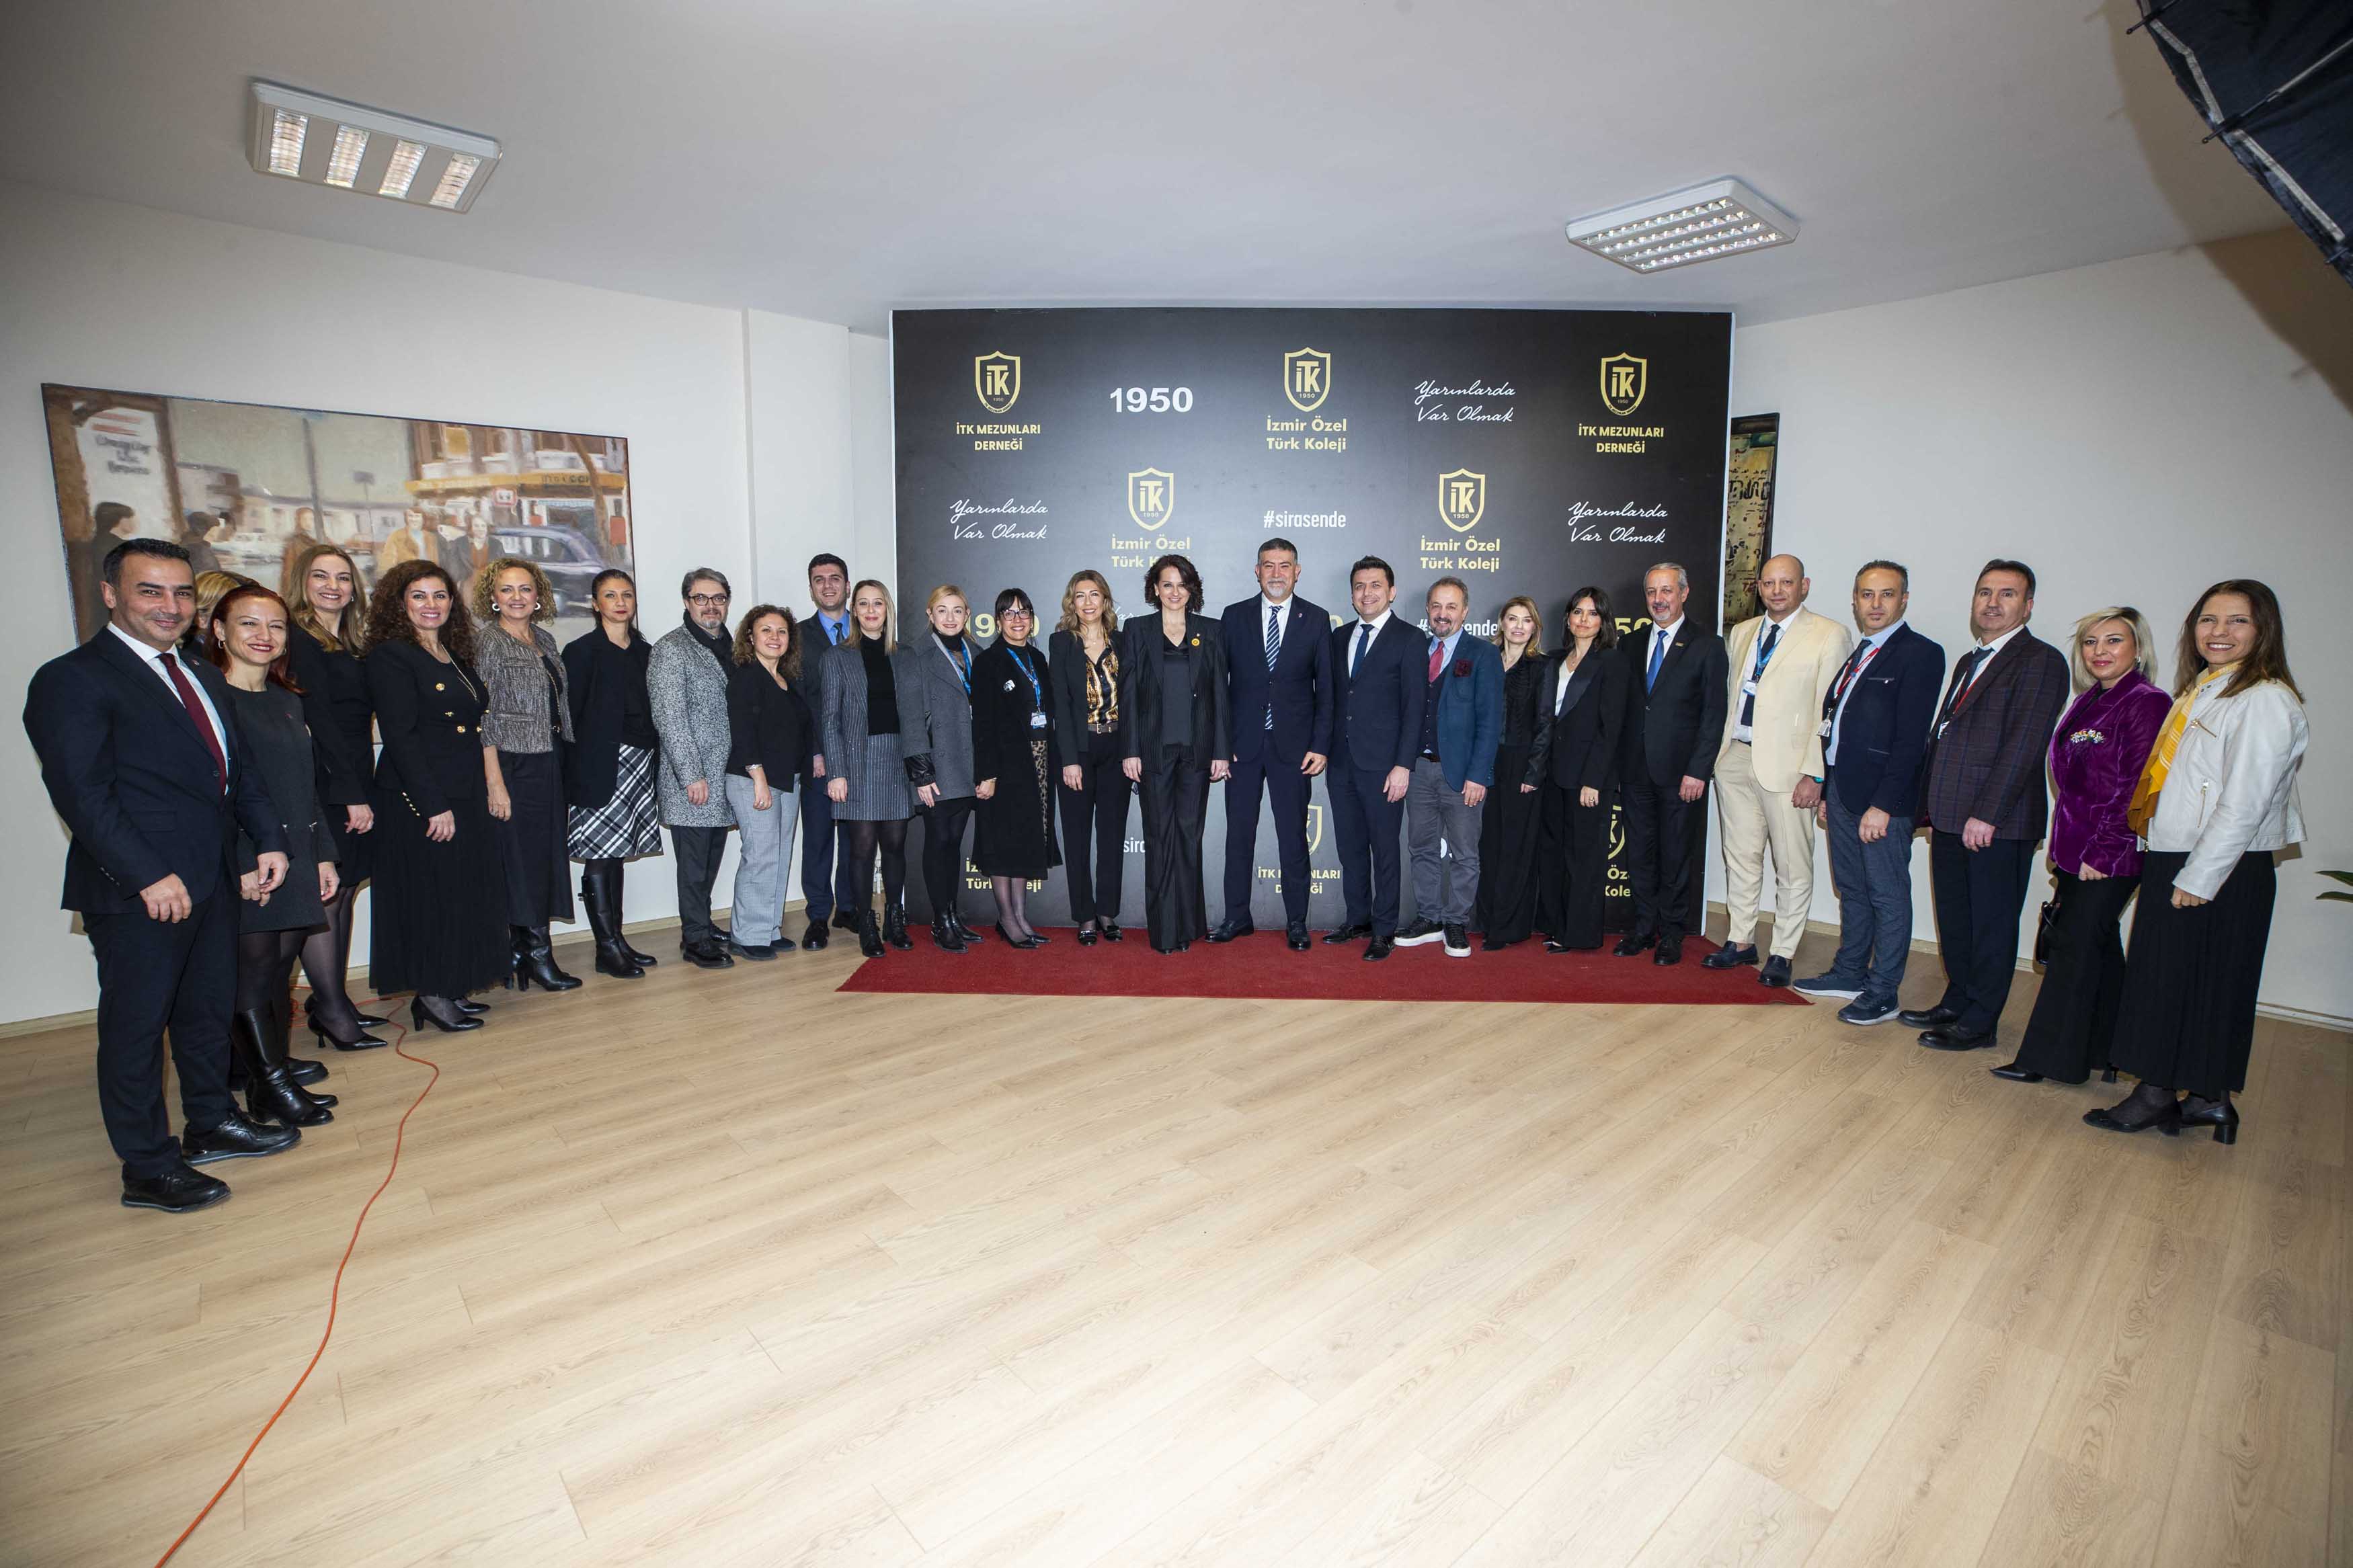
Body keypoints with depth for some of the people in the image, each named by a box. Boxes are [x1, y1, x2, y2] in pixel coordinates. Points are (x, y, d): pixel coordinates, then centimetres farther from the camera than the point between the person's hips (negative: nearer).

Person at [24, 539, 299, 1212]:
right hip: (138, 894, -7)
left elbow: (237, 770, 16)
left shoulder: (202, 676, 14)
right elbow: (81, 792, -17)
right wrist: (150, 875, -21)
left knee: (209, 1011, 18)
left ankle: (210, 1124, 35)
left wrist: (269, 840, 3)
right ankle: (147, 1168, 19)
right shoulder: (72, 680, -10)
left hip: (212, 880, 7)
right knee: (137, 1028, 6)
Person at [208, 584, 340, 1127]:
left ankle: (271, 1077, 20)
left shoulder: (287, 701, 14)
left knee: (278, 972, 11)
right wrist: (241, 864, -18)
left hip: (296, 858, 7)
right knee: (252, 974, 0)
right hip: (239, 867, -7)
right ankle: (272, 1089, 9)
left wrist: (323, 854, 13)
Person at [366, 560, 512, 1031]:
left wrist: (489, 784, 10)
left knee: (465, 892, 11)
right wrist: (435, 805, -19)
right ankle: (430, 996, 11)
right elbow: (400, 736, -16)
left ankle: (448, 990, 22)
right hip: (419, 799, -8)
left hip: (465, 796, 8)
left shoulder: (456, 656, 14)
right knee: (430, 894, -1)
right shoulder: (391, 656, -9)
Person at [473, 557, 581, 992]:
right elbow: (481, 720, -11)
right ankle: (537, 954, 8)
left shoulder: (545, 639, 12)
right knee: (522, 857, -1)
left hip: (549, 764, 7)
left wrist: (562, 760, 13)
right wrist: (495, 783, -15)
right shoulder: (488, 643, -7)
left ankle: (523, 952, 19)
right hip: (513, 766, -7)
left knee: (546, 855, 9)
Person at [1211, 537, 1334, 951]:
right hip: (1242, 744, 1)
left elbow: (1325, 688, 2)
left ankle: (1296, 922, 19)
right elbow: (1220, 682, 4)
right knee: (1239, 834, 9)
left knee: (1293, 837, 6)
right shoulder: (1235, 616, 4)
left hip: (1293, 747, -1)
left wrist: (1321, 745, -5)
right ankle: (1237, 917, 21)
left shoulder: (1317, 619, 3)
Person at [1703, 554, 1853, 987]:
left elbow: (1829, 712, -8)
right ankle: (1741, 942, 25)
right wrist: (1719, 753, 10)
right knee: (1740, 857, 13)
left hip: (1787, 765, -5)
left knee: (1793, 867, 3)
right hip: (1736, 759, 5)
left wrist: (1814, 773, -14)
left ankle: (1782, 953, 14)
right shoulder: (1741, 633, 14)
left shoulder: (1829, 635, -4)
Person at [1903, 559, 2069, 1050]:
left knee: (1991, 925, 4)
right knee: (1953, 919, 15)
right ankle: (1957, 1003, 29)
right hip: (1951, 818, 8)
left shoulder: (2040, 661, -8)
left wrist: (1986, 814, -20)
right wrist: (1932, 806, 14)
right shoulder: (1968, 662, 18)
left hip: (1998, 823, -8)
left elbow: (2023, 745, -16)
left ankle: (1979, 1022, 14)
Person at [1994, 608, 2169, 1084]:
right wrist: (2063, 848, 14)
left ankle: (2049, 1057, 7)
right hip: (2076, 850, 7)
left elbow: (2137, 788, -15)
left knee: (2075, 947, -2)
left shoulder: (2149, 703, -11)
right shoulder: (2087, 702, 12)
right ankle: (2105, 1053, 26)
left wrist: (2102, 853, -17)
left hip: (2111, 857, -7)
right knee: (2098, 949, 15)